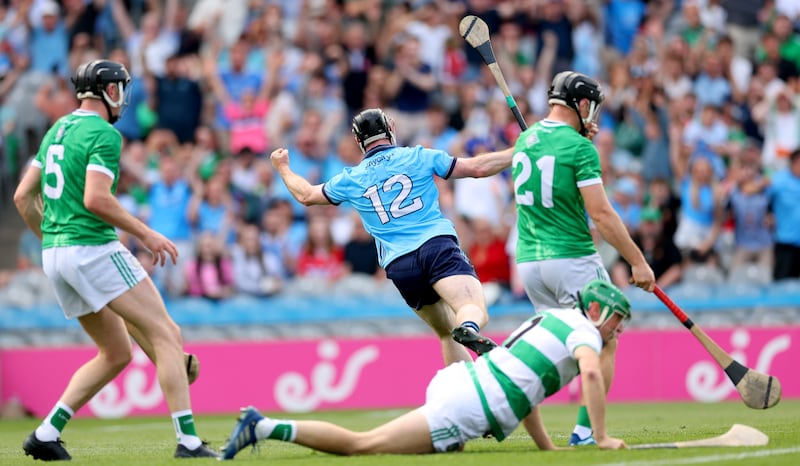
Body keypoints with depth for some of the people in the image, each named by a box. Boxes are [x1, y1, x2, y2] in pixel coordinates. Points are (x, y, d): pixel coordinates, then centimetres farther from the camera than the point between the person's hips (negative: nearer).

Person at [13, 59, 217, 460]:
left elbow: (23, 196, 17)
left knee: (117, 353, 16)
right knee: (166, 336, -6)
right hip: (93, 247, -9)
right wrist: (146, 235, -13)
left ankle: (45, 435, 10)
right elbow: (96, 199, -21)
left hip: (55, 256, 9)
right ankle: (188, 441, -15)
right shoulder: (104, 134, -9)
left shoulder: (57, 130, 17)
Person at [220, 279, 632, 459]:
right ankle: (265, 428, -14)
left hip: (456, 379, 9)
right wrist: (601, 437, -16)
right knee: (363, 446, -9)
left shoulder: (551, 319, 27)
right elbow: (591, 374, -21)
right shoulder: (582, 329, 0)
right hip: (468, 406, -9)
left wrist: (547, 447, 28)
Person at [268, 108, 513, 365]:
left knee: (447, 334, 16)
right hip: (437, 245, -3)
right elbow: (477, 167, 11)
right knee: (475, 312, -22)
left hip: (399, 265, 3)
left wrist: (283, 168, 52)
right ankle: (468, 329, -55)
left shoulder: (351, 179, 18)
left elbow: (306, 195, 34)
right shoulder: (418, 157, 11)